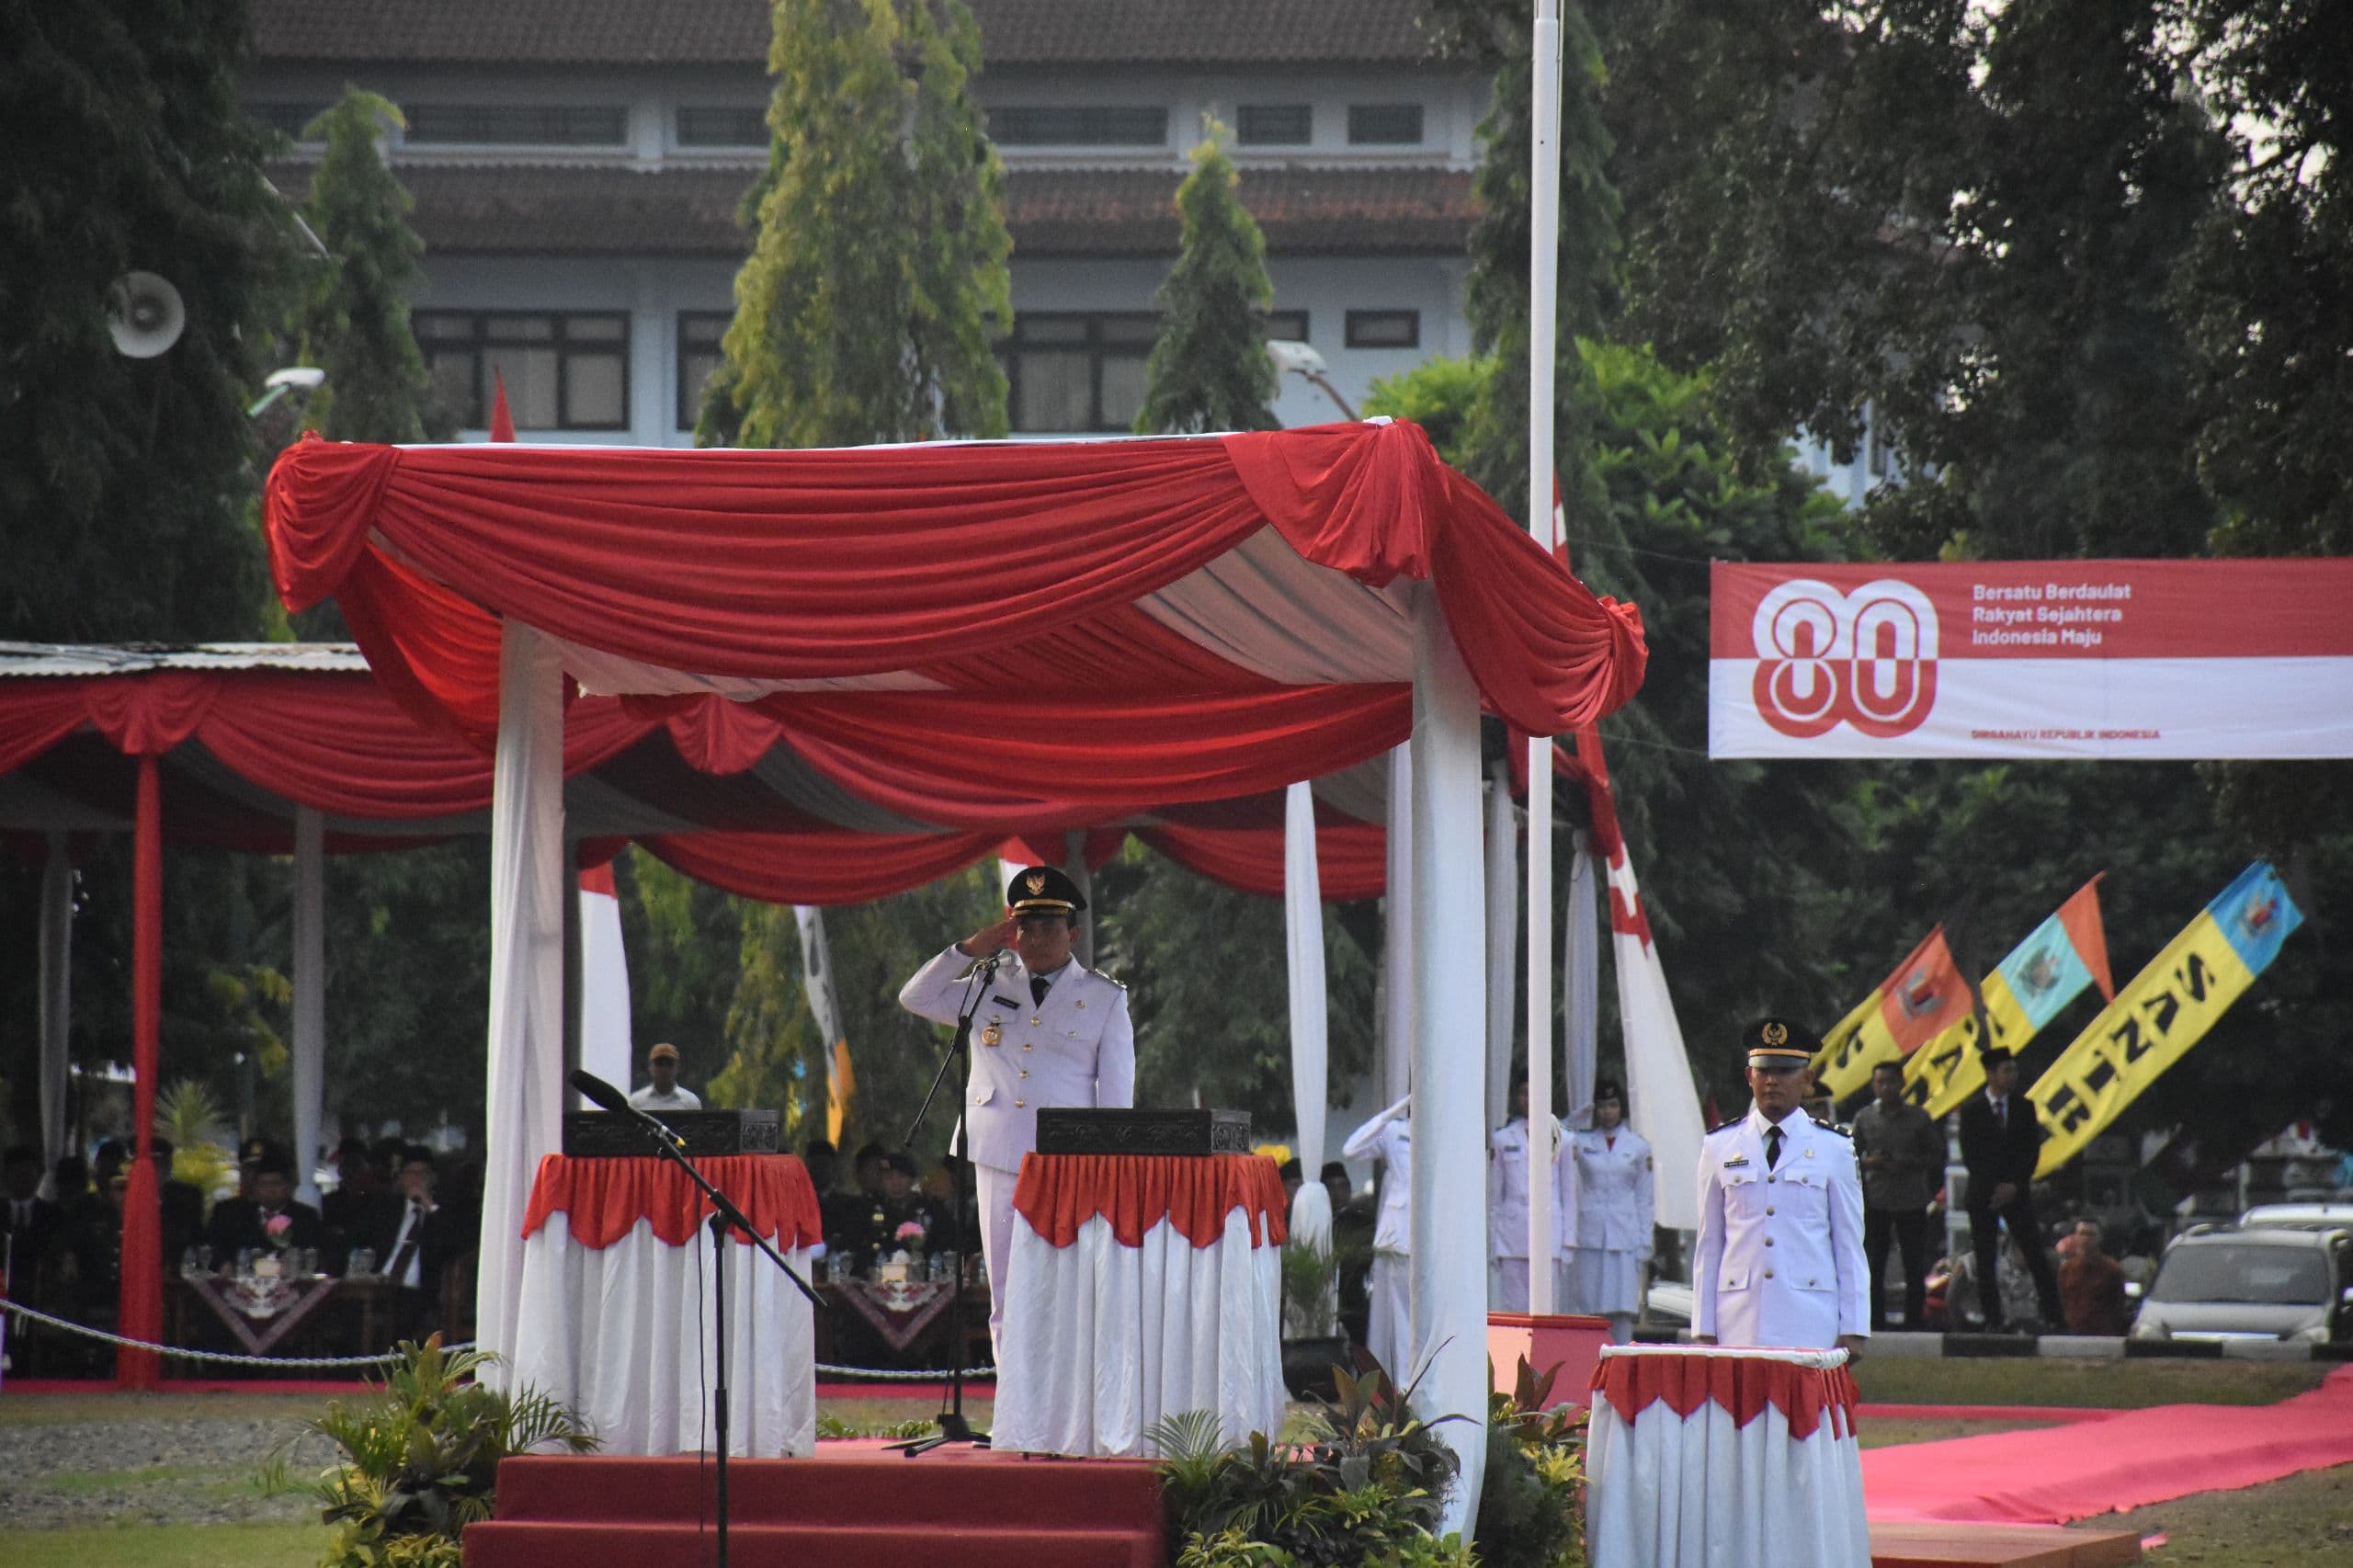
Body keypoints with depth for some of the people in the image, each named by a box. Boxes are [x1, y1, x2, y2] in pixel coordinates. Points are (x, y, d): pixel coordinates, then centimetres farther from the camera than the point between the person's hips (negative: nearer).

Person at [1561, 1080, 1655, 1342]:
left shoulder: (1639, 1146, 8)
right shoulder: (1578, 1143, 7)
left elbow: (1645, 1198, 10)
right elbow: (1569, 1194, 7)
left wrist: (1644, 1243, 5)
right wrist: (1567, 1239, -2)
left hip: (1625, 1235, 0)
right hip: (1589, 1234, 0)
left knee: (1622, 1310, -4)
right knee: (1588, 1307, -3)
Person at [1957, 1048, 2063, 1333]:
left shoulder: (2024, 1107, 8)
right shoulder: (1972, 1110, 1)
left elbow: (2032, 1151, 4)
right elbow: (1970, 1155, -3)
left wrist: (2014, 1185, -8)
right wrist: (1995, 1187, -10)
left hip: (2016, 1192, 1)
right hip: (1983, 1192, -1)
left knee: (2036, 1256, -3)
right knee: (1985, 1261, -3)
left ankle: (2054, 1317, -2)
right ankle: (1993, 1320, 1)